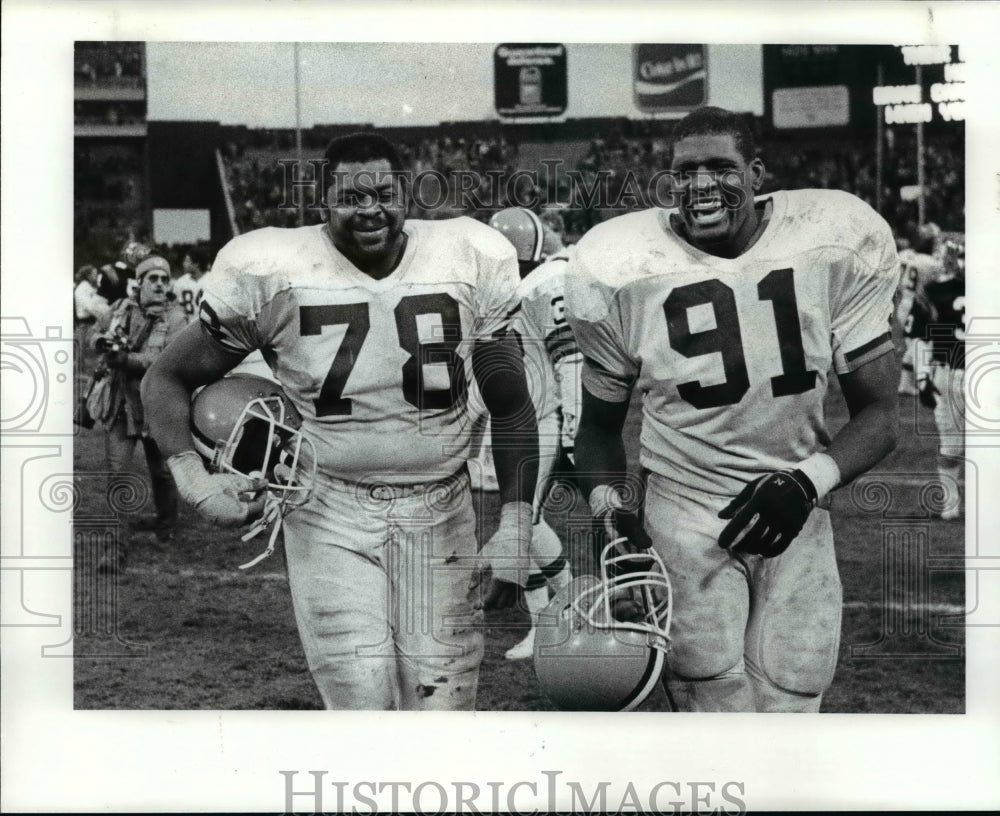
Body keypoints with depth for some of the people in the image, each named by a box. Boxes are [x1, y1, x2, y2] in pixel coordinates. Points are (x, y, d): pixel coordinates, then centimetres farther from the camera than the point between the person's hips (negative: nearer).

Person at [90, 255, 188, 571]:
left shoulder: (174, 317, -8)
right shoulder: (120, 309, 2)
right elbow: (97, 334, 15)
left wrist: (126, 358, -27)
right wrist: (105, 342, -10)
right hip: (119, 405, 1)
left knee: (161, 471, 16)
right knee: (118, 476, -6)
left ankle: (166, 526, 43)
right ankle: (117, 547, -4)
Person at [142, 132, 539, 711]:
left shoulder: (469, 262, -1)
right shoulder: (271, 272, -7)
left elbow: (512, 407, 8)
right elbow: (169, 380, 5)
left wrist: (517, 525, 0)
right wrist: (194, 480, -10)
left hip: (441, 511, 2)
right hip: (330, 516, -2)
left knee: (443, 705, -1)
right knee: (365, 702, -14)